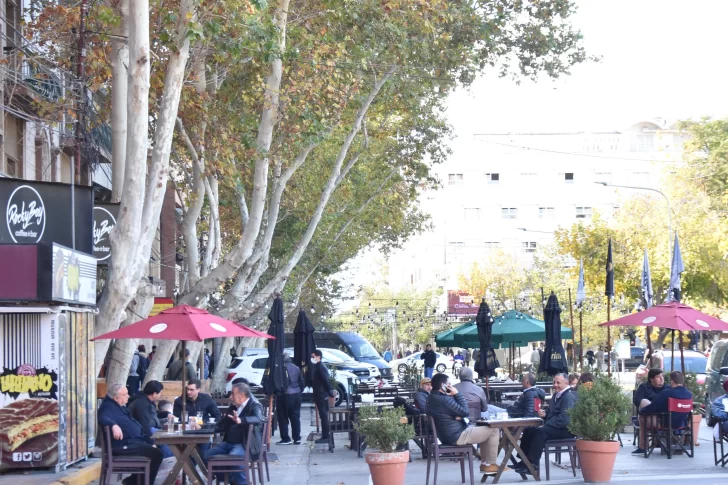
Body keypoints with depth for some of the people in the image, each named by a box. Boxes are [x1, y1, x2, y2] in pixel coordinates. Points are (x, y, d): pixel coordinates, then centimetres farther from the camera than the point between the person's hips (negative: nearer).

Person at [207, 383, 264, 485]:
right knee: (208, 455, -8)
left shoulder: (254, 406, -5)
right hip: (228, 443, 8)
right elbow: (222, 425, 20)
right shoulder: (233, 406, 17)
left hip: (244, 444, -8)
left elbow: (259, 419, -27)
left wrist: (240, 420, -43)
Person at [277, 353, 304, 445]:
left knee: (283, 418, 0)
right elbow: (302, 383, 12)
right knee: (295, 417, 11)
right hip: (296, 395, 7)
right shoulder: (296, 368, 9)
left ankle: (286, 438, -2)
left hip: (285, 395, -7)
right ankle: (297, 438, 11)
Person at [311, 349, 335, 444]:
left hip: (321, 395, -10)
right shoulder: (317, 366, 15)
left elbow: (325, 380, -20)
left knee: (324, 416, -8)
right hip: (319, 395, 10)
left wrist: (330, 391, -19)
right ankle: (325, 436, 18)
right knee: (323, 415, 13)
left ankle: (325, 437, -7)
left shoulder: (320, 366, -15)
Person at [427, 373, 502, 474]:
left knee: (483, 429, 26)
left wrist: (458, 416, -4)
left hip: (446, 435, 11)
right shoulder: (444, 400, -26)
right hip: (456, 437, -11)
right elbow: (466, 412, -18)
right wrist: (457, 394, -13)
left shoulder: (432, 398, 8)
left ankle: (484, 463, 24)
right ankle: (490, 464, 5)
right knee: (494, 430, -3)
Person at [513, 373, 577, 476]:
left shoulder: (569, 396, -15)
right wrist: (544, 414, 3)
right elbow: (552, 413, 27)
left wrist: (547, 424, -22)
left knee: (541, 432, -31)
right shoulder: (557, 395, 18)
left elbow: (565, 418, -25)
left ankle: (533, 465, -31)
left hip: (566, 429, -11)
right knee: (529, 430, 3)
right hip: (555, 428, 11)